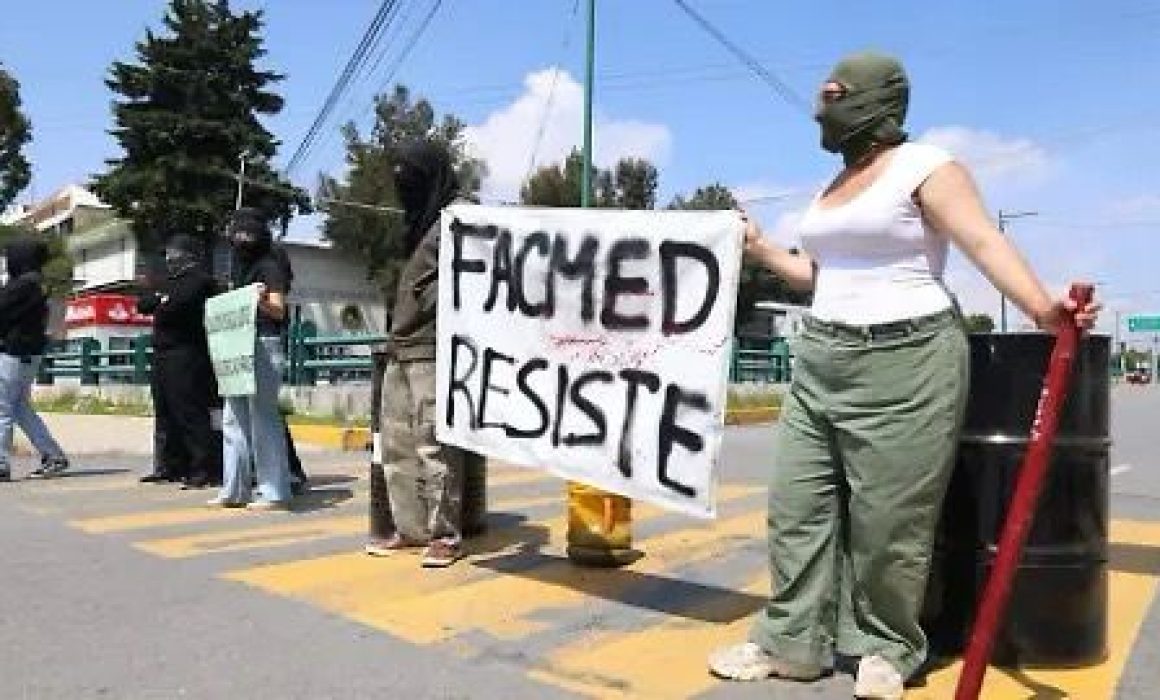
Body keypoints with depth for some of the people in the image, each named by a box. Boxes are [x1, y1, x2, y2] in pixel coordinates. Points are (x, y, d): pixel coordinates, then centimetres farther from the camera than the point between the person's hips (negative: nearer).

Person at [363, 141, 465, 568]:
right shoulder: (422, 220, 23)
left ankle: (446, 535, 0)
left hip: (434, 352, -9)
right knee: (396, 444, 9)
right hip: (401, 351, 9)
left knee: (434, 446, -8)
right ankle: (410, 528, 18)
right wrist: (396, 335, 18)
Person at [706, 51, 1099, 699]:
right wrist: (760, 248, 25)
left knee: (888, 518, -2)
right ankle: (791, 641, 15)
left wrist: (1042, 308, -32)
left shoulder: (925, 166, -4)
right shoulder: (835, 185, 19)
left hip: (906, 359, -8)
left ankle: (889, 648, 18)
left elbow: (987, 242, -18)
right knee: (799, 504, 5)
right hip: (823, 360, 8)